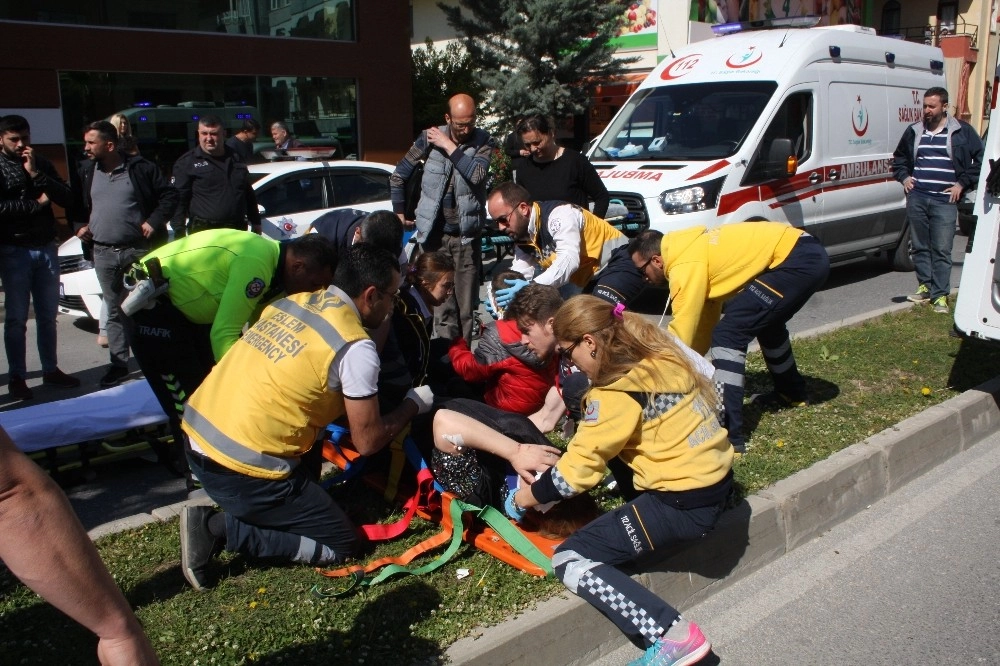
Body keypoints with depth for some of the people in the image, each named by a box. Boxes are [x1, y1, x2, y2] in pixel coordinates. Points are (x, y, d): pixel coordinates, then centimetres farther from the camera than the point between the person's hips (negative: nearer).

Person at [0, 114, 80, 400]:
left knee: (47, 315, 12)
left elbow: (67, 198, 0)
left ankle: (51, 370, 21)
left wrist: (37, 174, -10)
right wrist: (37, 203, -11)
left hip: (47, 248, 4)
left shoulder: (42, 163, 11)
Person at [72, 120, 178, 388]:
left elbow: (169, 195, -2)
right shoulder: (86, 171, 9)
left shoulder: (141, 168, -5)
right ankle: (119, 363, 16)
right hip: (103, 253, 4)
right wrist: (80, 225, 5)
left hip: (139, 250, -4)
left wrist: (154, 221, -11)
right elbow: (78, 203, 21)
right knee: (114, 310, 9)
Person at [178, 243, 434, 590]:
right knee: (341, 544, 5)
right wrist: (414, 404, 10)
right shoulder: (356, 347, -13)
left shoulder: (293, 301, 9)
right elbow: (368, 442, -7)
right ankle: (220, 528, -2)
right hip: (241, 469, -8)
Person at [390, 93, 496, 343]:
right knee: (442, 303, 0)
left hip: (466, 235, 0)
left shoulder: (483, 141, 0)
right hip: (434, 233, 0)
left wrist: (450, 147, -15)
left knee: (466, 305, 5)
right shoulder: (430, 138, 0)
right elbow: (398, 176, 8)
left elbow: (478, 175, -19)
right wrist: (400, 214, 9)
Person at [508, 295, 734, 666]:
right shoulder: (660, 356, 4)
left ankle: (673, 635, -13)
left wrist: (528, 496, 2)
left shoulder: (617, 393, -19)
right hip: (716, 478, 9)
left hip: (684, 505, -9)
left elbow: (576, 472, -17)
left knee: (569, 561, -6)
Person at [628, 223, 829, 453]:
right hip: (810, 255, 11)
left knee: (729, 334, -14)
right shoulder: (691, 252, 17)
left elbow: (682, 332, -12)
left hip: (797, 260, -11)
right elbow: (705, 318, 24)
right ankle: (792, 392, 52)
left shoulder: (685, 265, -13)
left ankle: (726, 433, -16)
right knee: (766, 319, 33)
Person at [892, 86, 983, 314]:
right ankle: (925, 287, 21)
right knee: (919, 247, 9)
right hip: (916, 198, 4)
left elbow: (980, 160, 5)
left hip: (945, 201, -4)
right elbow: (899, 158, 27)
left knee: (942, 250, -5)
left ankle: (940, 295, -1)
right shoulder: (914, 131, 13)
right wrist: (904, 176, 10)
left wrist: (962, 183, -3)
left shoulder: (962, 131, 2)